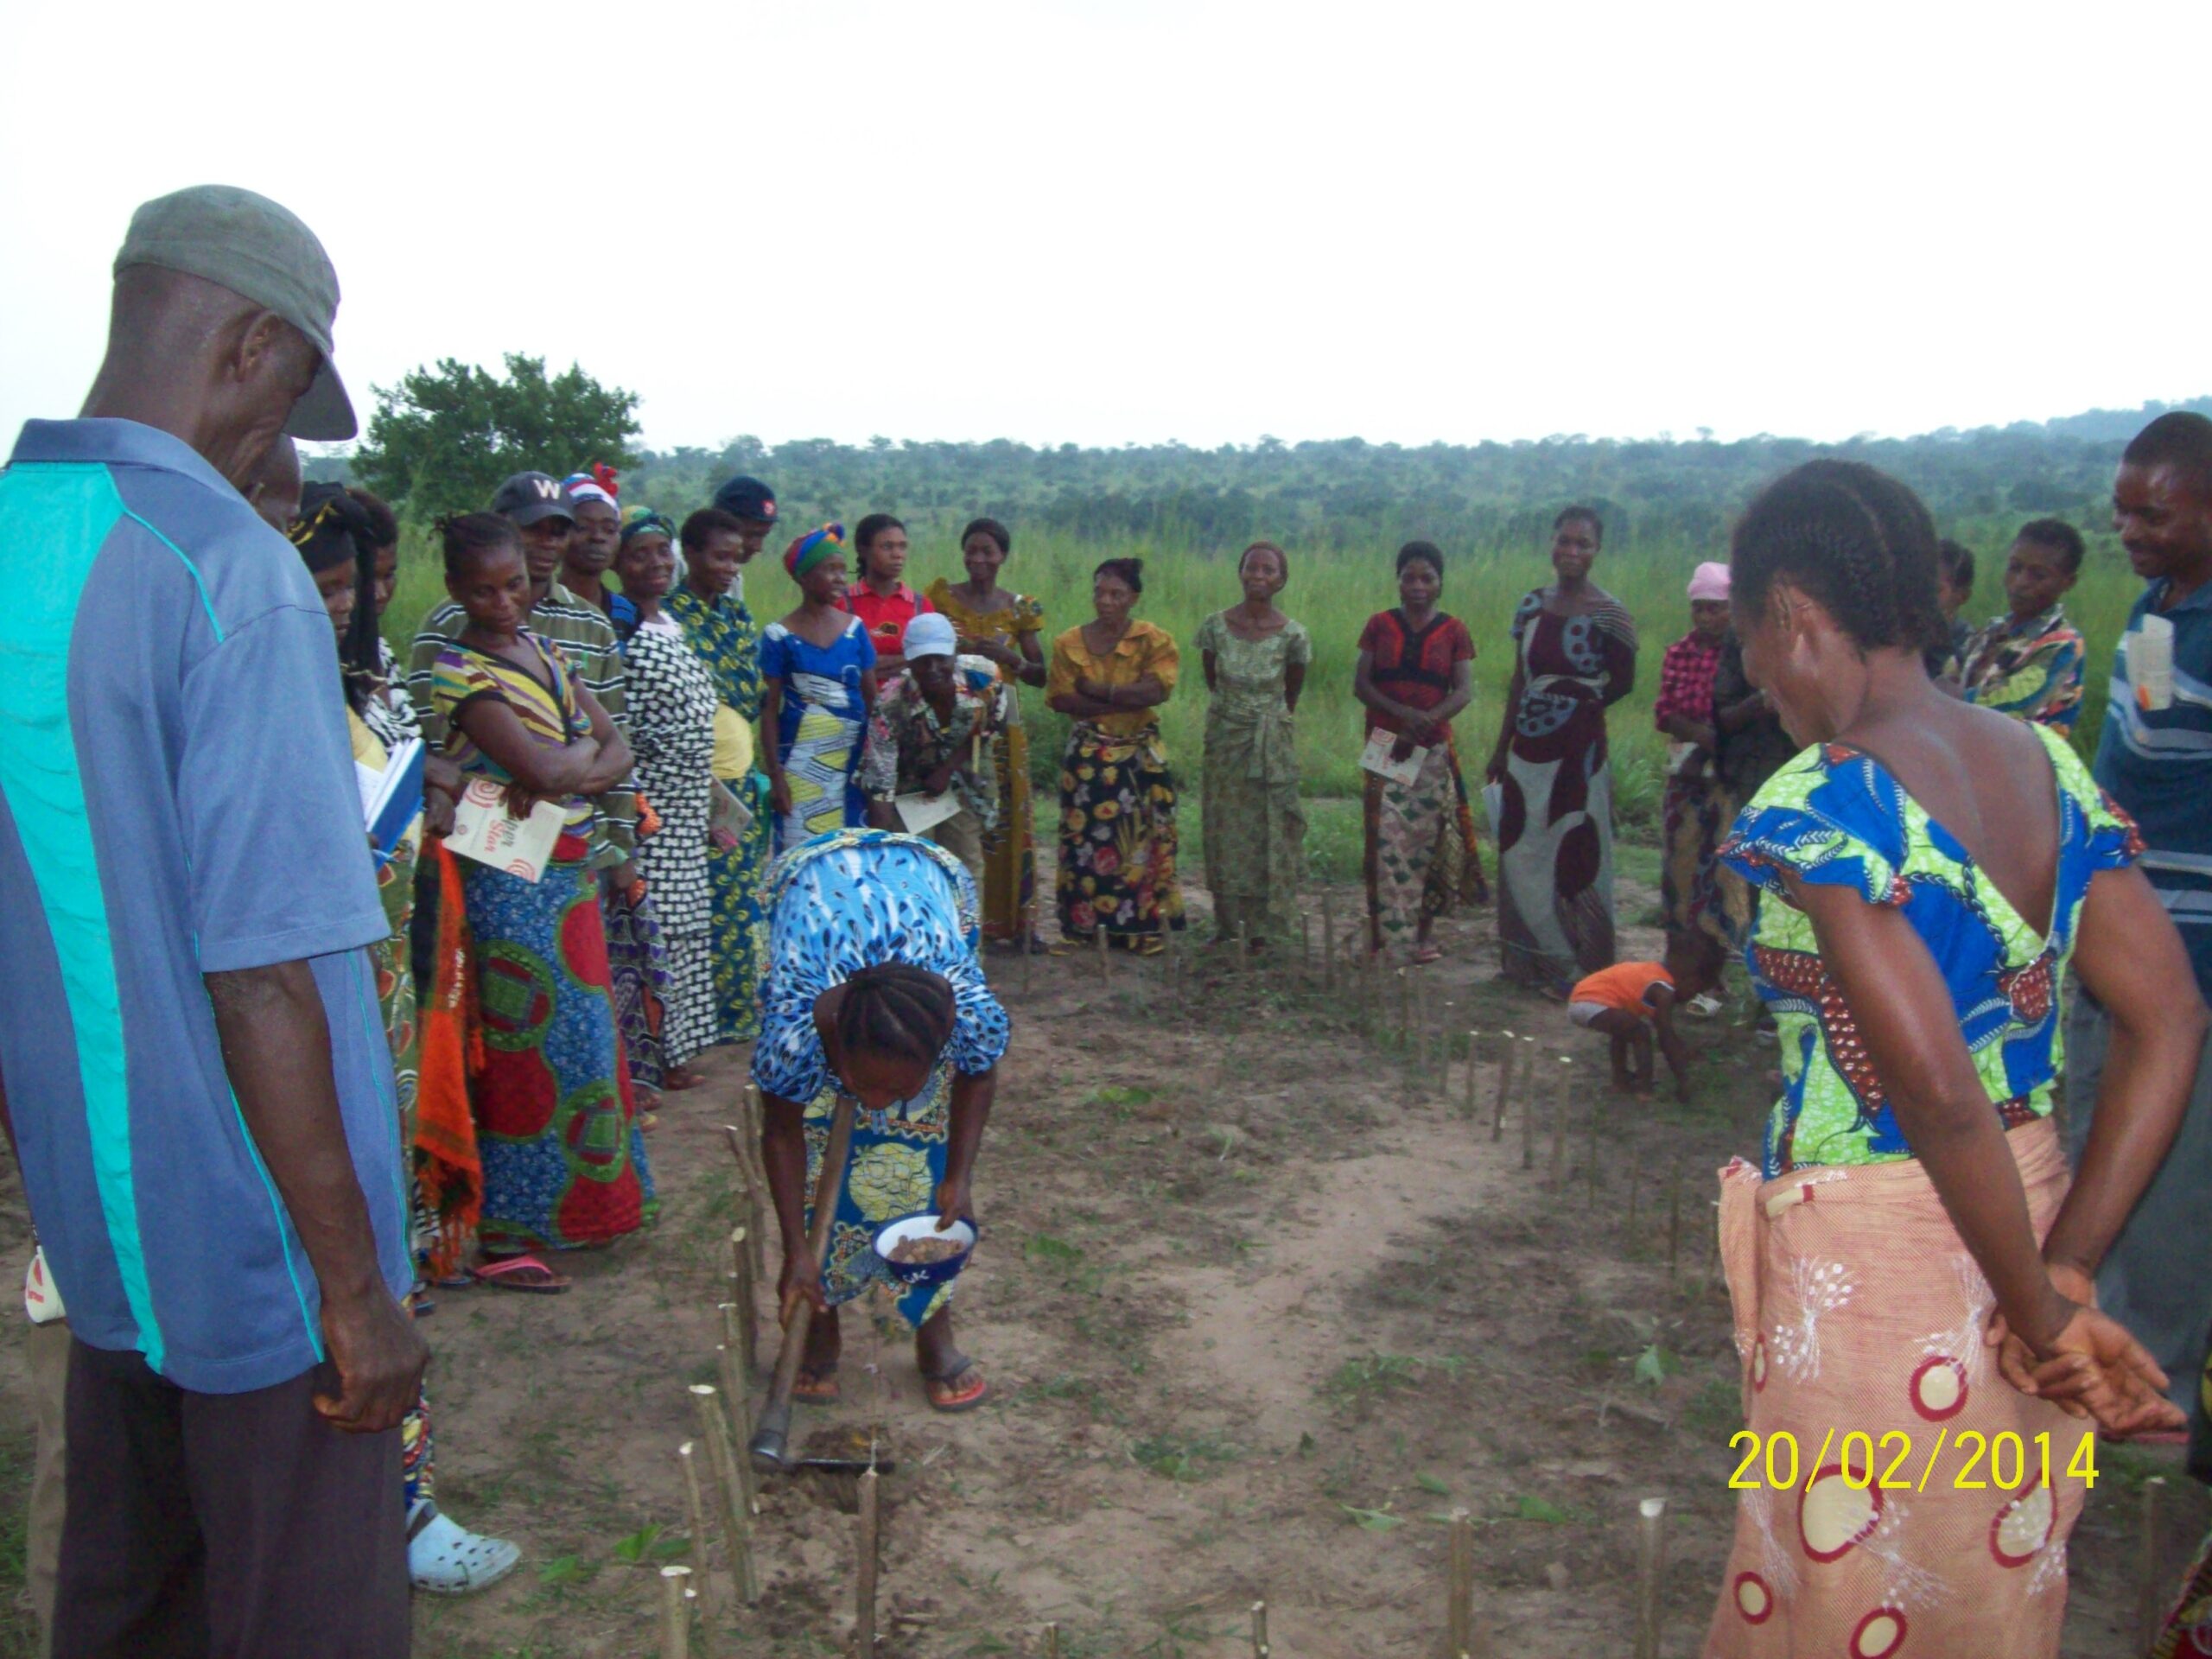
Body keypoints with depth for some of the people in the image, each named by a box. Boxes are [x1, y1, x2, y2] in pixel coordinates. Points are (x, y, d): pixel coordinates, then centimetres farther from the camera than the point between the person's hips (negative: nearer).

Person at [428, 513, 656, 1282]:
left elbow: (618, 752, 6)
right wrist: (583, 748, -3)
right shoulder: (460, 671, -13)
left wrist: (567, 771, -13)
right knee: (529, 1049, -2)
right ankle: (501, 1238, 9)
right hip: (513, 881, -8)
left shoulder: (543, 651, 11)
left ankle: (583, 1201, 30)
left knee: (583, 1035, 15)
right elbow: (546, 769, -23)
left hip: (572, 872, 8)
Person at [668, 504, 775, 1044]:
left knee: (744, 894, 10)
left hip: (742, 777, 7)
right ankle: (711, 1017, 7)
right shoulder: (669, 616, -9)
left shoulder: (734, 610, 13)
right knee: (709, 901, -3)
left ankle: (742, 1007, 21)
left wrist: (754, 772, 14)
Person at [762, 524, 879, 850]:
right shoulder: (780, 636, -2)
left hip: (852, 760, 3)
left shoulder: (855, 629, 7)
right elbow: (769, 710, -2)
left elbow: (872, 698, 10)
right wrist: (775, 775, -7)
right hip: (801, 761, -3)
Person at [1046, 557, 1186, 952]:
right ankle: (1084, 927, 6)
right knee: (1086, 839, -1)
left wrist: (1097, 690, -12)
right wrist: (1127, 701, -12)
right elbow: (1060, 698, -6)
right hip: (1087, 755, 1)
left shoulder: (1155, 641, 2)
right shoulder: (1070, 643, 6)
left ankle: (1142, 928, 6)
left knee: (1141, 841, 0)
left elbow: (1156, 689, -14)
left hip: (1141, 756, -1)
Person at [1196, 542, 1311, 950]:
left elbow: (1292, 694, 6)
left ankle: (1261, 925, 11)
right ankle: (1227, 921, 17)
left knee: (1269, 831, 2)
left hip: (1272, 745, -1)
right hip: (1225, 740, 1)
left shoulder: (1293, 635, -10)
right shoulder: (1215, 626, -6)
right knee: (1226, 828, 6)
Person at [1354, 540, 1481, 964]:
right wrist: (1402, 713, -16)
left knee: (1429, 838, 1)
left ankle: (1424, 932, 12)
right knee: (1387, 839, -6)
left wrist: (1424, 723, -19)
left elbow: (1464, 691, -3)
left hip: (1433, 750, 0)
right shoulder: (1380, 625, 6)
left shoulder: (1453, 631, 5)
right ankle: (1385, 932, -1)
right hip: (1385, 748, 0)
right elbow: (1360, 684, 0)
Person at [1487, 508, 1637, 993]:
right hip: (1528, 749, 6)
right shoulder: (1532, 604, 7)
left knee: (1574, 859, 1)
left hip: (1578, 753, -5)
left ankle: (1578, 968, 13)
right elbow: (1519, 680, 11)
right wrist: (1502, 746, 12)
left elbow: (1623, 682, 1)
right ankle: (1530, 962, 25)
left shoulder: (1608, 614, -8)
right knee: (1520, 855, 11)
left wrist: (1582, 703, -4)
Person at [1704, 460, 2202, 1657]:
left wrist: (2042, 1311, -14)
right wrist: (2070, 1268, -4)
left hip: (1867, 1274, -7)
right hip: (2028, 1208, 7)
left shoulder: (1819, 805, -22)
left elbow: (1937, 1088, -28)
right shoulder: (2046, 764, 1)